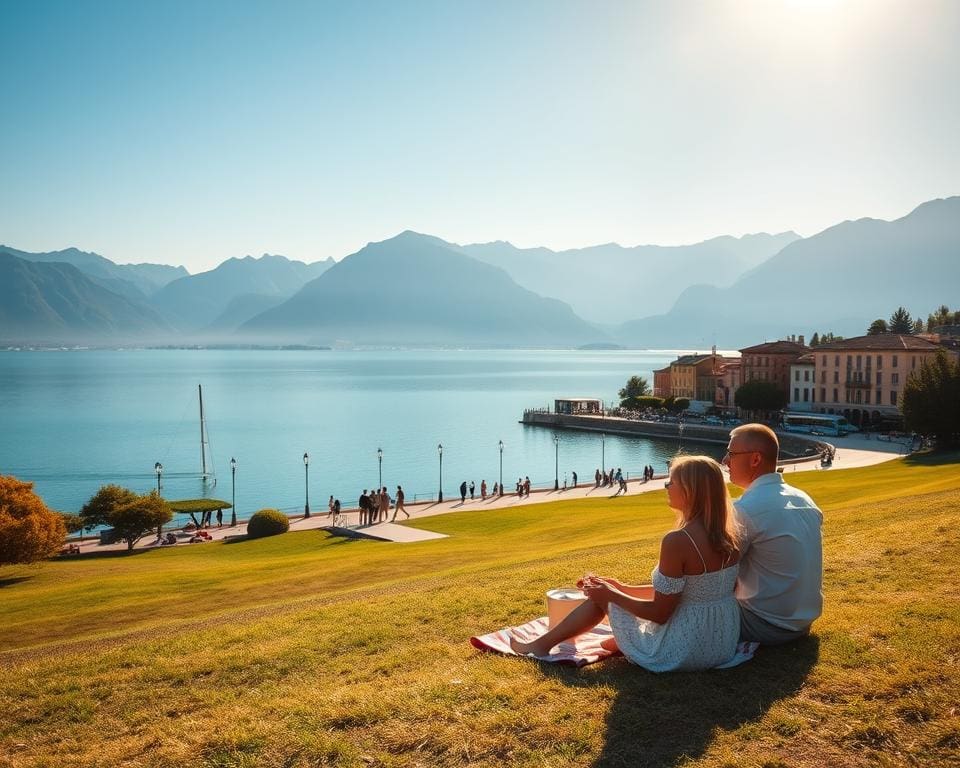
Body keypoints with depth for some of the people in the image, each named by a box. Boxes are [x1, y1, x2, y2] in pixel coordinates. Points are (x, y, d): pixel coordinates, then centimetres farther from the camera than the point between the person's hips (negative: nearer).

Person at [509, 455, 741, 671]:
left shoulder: (678, 541, -25)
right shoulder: (728, 537, 1)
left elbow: (659, 614, -18)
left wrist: (612, 594, -3)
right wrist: (623, 589, 15)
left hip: (684, 654, -7)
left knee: (603, 596, 12)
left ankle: (541, 645, 26)